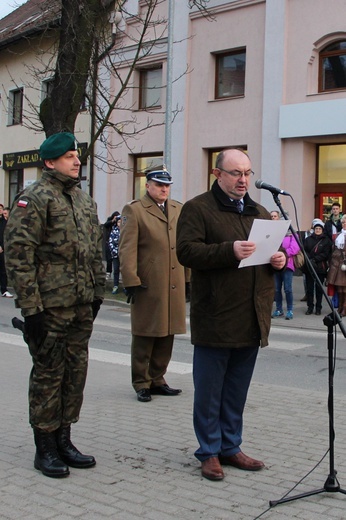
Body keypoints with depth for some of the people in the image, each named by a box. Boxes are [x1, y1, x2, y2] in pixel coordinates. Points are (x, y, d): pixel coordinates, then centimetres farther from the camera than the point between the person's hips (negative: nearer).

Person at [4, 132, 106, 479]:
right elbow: (18, 254, -14)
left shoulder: (85, 200, 15)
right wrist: (30, 307, -18)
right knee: (48, 374, 2)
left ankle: (63, 440, 26)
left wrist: (97, 294, 16)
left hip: (82, 307, 7)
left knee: (75, 372, 12)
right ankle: (45, 448, 16)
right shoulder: (34, 199, -9)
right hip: (50, 307, -7)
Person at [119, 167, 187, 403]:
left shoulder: (179, 209, 16)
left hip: (174, 286, 6)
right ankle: (141, 383, 13)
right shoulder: (133, 210, -2)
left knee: (167, 335, 10)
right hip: (148, 286, -5)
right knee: (144, 337, 3)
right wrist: (131, 281, -15)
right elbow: (127, 249, -8)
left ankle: (157, 380, 23)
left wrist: (188, 278, 13)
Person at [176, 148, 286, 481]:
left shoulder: (260, 213, 18)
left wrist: (279, 260, 0)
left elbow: (274, 251, 24)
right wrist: (229, 251, -26)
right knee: (209, 390, 3)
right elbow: (186, 251, -15)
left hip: (252, 320, 6)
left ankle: (230, 447, 27)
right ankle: (209, 452, 16)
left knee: (237, 391, 14)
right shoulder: (198, 209, -3)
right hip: (214, 319, -6)